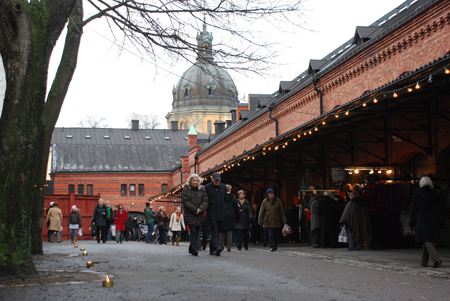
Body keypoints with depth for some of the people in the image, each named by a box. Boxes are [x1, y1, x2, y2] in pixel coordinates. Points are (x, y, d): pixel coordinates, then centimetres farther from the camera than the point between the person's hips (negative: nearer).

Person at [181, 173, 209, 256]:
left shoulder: (202, 189, 9)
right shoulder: (185, 190, 0)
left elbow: (205, 201, 3)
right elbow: (185, 202, -8)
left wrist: (200, 209, -14)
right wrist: (195, 209, -15)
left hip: (200, 215, 4)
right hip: (189, 215, -3)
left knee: (196, 232, 8)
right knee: (193, 231, -12)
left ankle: (191, 249, 23)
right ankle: (194, 249, -14)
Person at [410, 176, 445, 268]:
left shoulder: (417, 194, -3)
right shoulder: (436, 194, 4)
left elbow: (414, 209, -2)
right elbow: (440, 208, 6)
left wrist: (413, 222, 4)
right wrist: (440, 223, 10)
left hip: (422, 220, -3)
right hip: (434, 221, 3)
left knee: (427, 241, -5)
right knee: (429, 241, 14)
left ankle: (436, 259, -22)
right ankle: (424, 261, 18)